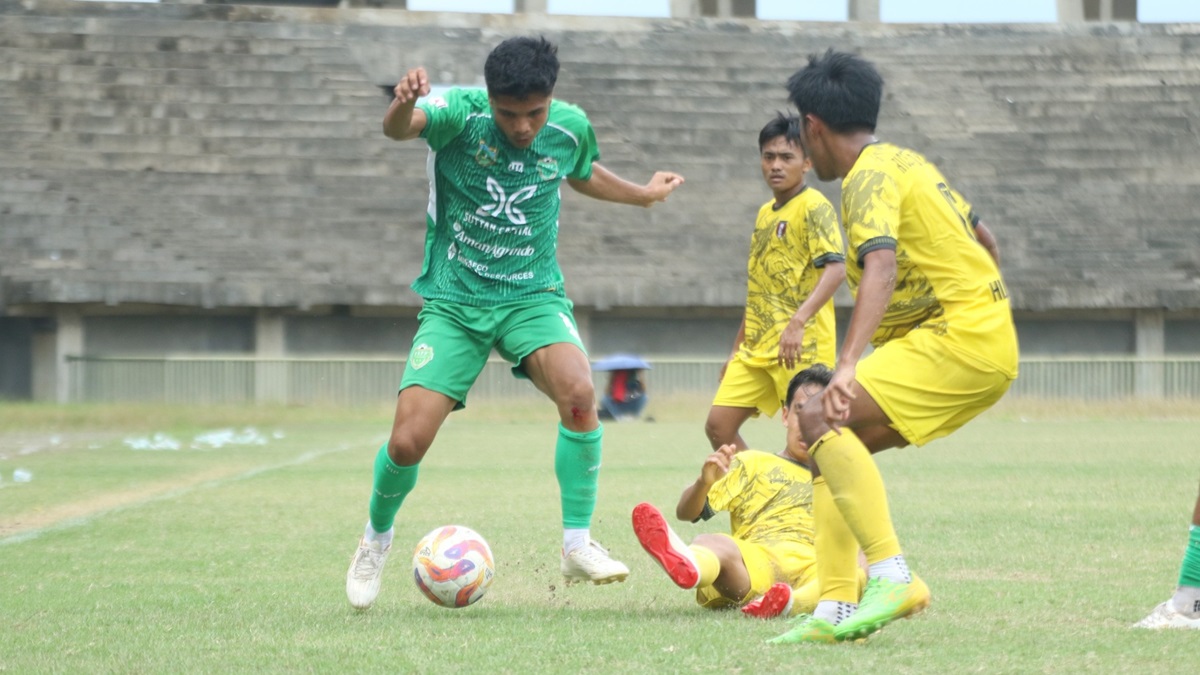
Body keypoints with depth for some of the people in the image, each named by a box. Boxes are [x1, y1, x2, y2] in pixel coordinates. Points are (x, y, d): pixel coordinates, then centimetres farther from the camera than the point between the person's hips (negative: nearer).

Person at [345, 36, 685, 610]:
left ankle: (577, 545, -16)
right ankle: (377, 536, 23)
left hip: (533, 296, 1)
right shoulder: (461, 113, -16)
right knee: (408, 441, -11)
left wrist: (643, 194, 33)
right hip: (453, 300, -1)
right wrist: (403, 106, -61)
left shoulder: (571, 128, -5)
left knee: (578, 391, -29)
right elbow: (399, 129, -38)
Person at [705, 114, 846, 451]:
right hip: (756, 348, 8)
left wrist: (797, 322, -33)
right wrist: (737, 348, 25)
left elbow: (836, 268, -21)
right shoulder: (764, 214, 17)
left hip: (801, 347, -8)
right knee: (719, 425, 3)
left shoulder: (815, 207, -8)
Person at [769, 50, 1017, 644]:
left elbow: (880, 266, -30)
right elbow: (983, 239, 29)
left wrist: (848, 365, -41)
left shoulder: (871, 177, -12)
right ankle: (835, 610, 2)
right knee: (830, 440, 9)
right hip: (993, 345, 10)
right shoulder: (906, 162, 18)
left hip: (961, 338, -10)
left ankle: (893, 576, -28)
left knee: (821, 419, -21)